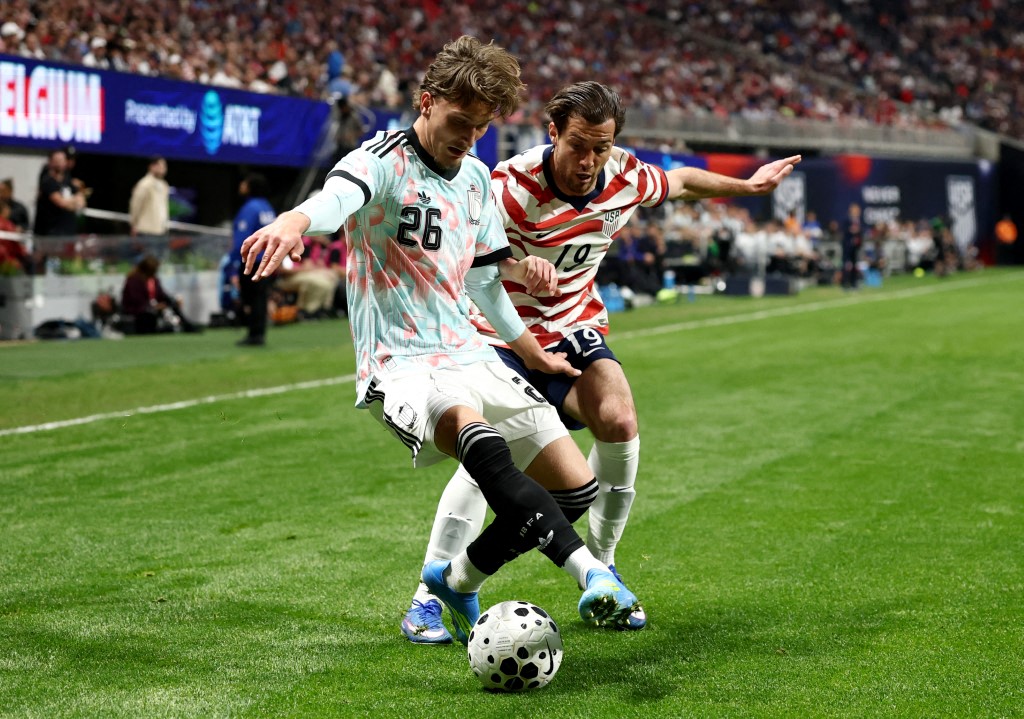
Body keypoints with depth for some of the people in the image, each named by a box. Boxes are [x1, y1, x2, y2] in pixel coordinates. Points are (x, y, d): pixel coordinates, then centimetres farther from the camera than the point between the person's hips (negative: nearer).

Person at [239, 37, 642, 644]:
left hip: (471, 358, 8)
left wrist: (532, 352, 32)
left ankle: (456, 582, 20)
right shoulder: (386, 159, -9)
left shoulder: (476, 178, 13)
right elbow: (339, 195, -34)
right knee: (476, 434, -39)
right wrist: (294, 221, -56)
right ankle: (588, 571, -41)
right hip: (401, 366, -7)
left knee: (576, 487, 0)